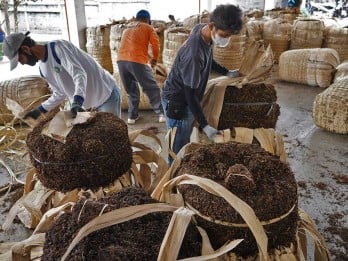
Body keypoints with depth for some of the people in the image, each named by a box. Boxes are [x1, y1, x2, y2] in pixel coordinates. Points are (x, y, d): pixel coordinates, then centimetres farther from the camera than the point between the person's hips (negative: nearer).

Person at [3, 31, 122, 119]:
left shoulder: (58, 47, -21)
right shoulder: (43, 69, 4)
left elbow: (80, 74, -33)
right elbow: (60, 94, 12)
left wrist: (76, 102, -46)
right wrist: (39, 110, 6)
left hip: (107, 94, -7)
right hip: (86, 104, 8)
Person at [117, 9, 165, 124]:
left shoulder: (127, 28, 29)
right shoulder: (147, 27, 14)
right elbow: (155, 44, 8)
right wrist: (155, 59, 23)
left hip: (121, 60, 5)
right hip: (136, 61, -5)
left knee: (131, 91, 19)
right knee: (152, 88, 5)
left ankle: (132, 116, 18)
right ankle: (162, 114, 4)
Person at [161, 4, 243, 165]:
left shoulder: (202, 29, -7)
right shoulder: (194, 54, -34)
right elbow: (190, 95, -29)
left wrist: (227, 73, 19)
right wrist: (205, 126, -28)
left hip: (186, 99, 9)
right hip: (177, 102, -9)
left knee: (184, 144, 22)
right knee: (178, 149, 4)